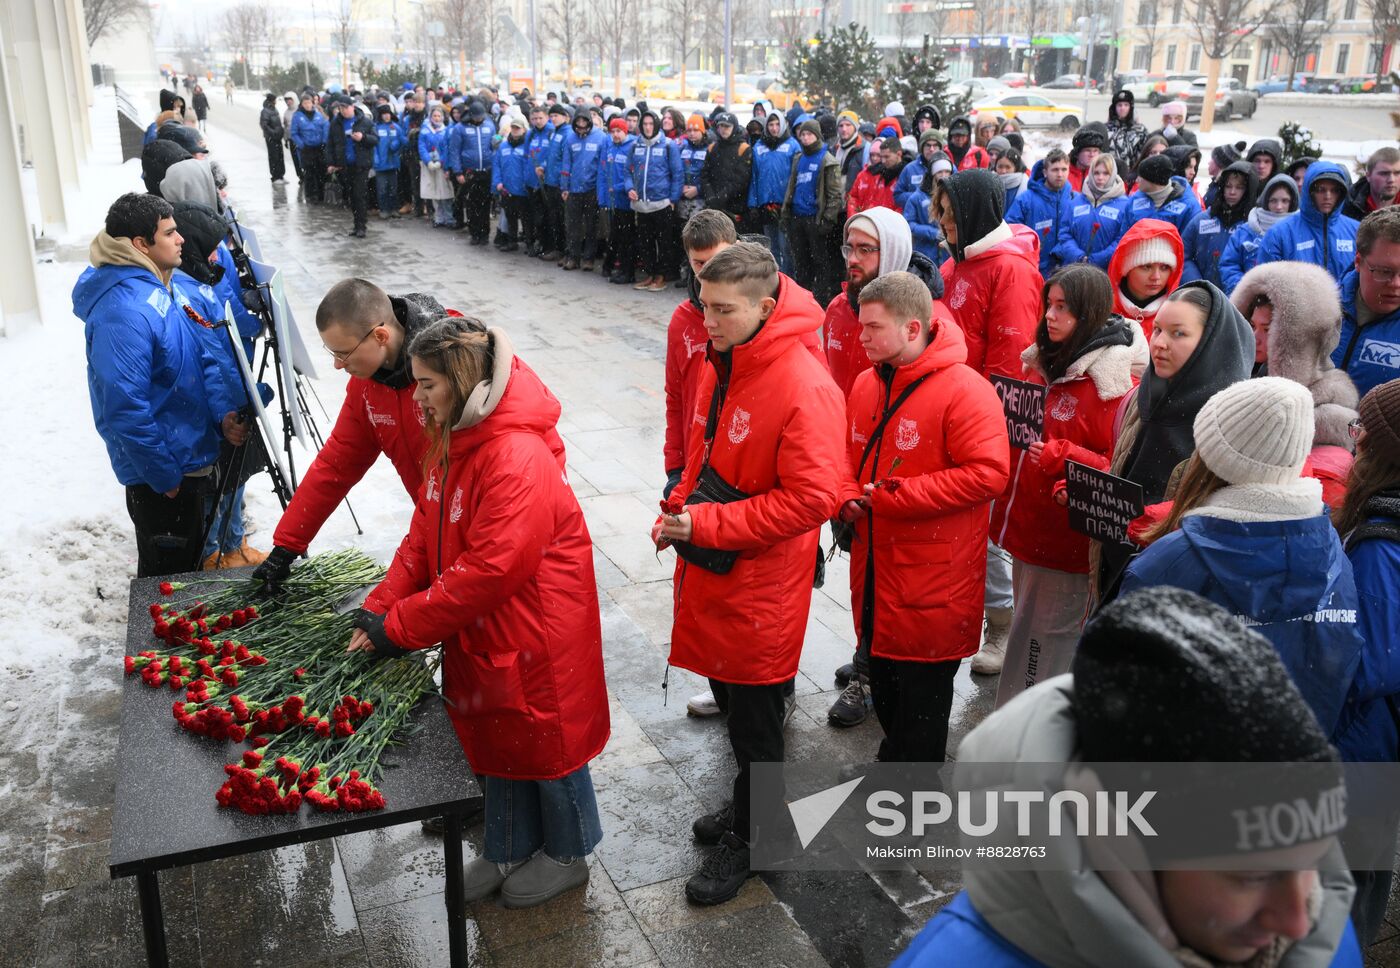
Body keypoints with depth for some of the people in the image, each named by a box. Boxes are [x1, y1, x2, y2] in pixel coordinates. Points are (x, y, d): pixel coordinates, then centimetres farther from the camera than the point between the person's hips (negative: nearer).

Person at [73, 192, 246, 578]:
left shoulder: (160, 286, 4)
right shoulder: (123, 311, -26)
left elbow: (201, 357, 10)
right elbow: (125, 408, -29)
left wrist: (223, 413, -6)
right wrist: (164, 476, -21)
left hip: (190, 458, 9)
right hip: (161, 477, -9)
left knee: (189, 561, 25)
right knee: (166, 576, 8)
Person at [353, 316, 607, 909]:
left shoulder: (520, 457, -29)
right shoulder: (454, 439, 2)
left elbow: (490, 569, -30)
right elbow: (426, 534, 4)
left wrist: (401, 627, -22)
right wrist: (379, 608, -7)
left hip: (535, 632, -8)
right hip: (482, 629, 8)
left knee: (545, 736, 11)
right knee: (496, 735, 21)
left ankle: (568, 854, 36)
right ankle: (507, 850, 43)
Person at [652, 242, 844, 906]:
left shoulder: (805, 389, -23)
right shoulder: (722, 366, 3)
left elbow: (811, 499, -25)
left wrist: (708, 526, -22)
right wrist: (678, 513, 2)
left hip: (762, 583, -8)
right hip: (713, 568, 8)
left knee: (754, 715, 9)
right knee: (731, 694, 22)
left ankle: (750, 837, 30)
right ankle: (748, 806, 43)